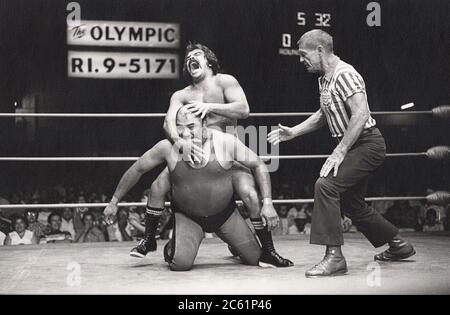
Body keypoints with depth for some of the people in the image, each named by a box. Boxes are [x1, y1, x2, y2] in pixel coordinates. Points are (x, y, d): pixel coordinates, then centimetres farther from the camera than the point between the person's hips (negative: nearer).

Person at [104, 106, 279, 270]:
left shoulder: (226, 142, -17)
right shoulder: (167, 147, -17)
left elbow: (259, 166, -4)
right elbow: (137, 169, -3)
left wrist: (267, 202, -12)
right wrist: (114, 201, 2)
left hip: (225, 213, 2)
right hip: (186, 217, -1)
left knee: (256, 258, 3)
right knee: (181, 263, -25)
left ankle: (233, 244, 40)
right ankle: (172, 248, 15)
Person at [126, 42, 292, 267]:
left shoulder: (224, 82, -2)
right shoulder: (181, 96, 6)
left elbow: (243, 110, -17)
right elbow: (169, 122, -13)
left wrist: (209, 106, -29)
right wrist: (179, 141, -35)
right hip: (194, 152, 3)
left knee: (250, 194, -25)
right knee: (158, 186, -13)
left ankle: (268, 251, -7)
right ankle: (148, 240, 8)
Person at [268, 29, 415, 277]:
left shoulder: (344, 74, -18)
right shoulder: (324, 78, 12)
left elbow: (361, 114, -28)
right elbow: (324, 115, 26)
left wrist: (339, 152, -29)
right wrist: (292, 132, 18)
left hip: (367, 143, -11)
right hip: (354, 146, 11)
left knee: (326, 185, -24)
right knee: (351, 203, 17)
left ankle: (334, 257, -23)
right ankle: (398, 246, 35)